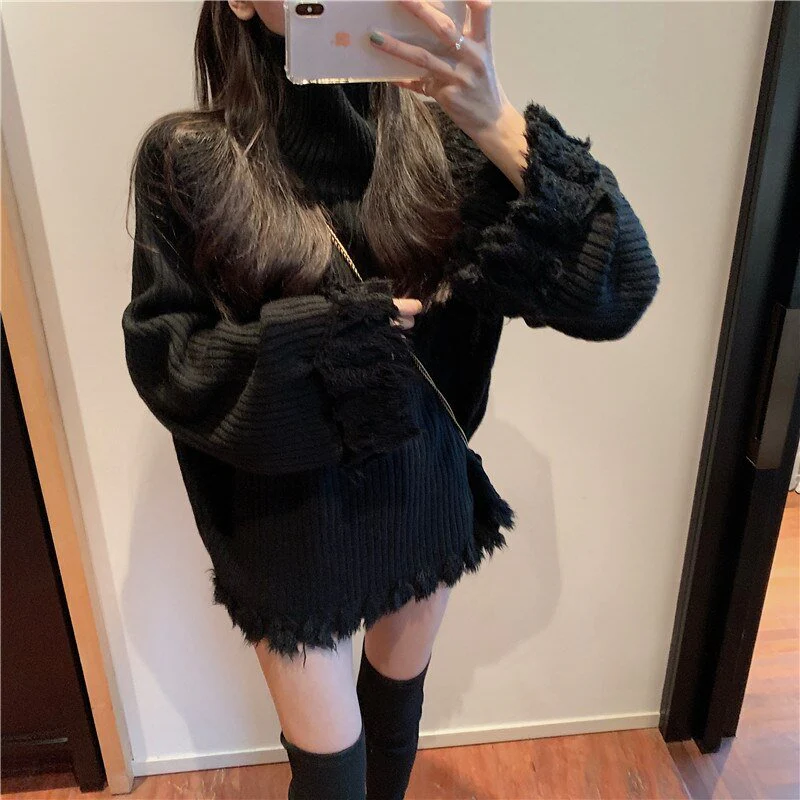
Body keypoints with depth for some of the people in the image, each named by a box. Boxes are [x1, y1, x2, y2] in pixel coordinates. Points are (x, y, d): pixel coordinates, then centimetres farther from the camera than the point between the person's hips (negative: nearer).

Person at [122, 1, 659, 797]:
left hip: (422, 491, 3)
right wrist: (318, 332, -21)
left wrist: (495, 123, -30)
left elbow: (620, 283, -18)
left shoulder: (432, 136, -9)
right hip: (290, 512, -2)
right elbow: (161, 355, -10)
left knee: (398, 709, 26)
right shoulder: (188, 158, -11)